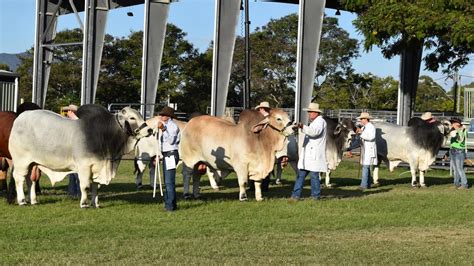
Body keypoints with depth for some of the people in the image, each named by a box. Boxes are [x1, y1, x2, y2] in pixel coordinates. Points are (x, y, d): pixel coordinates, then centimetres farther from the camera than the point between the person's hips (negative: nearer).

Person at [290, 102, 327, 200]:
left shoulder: (320, 121, -8)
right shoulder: (313, 122, 24)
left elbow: (315, 132, -28)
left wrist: (303, 127, -36)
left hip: (315, 155, -10)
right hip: (307, 154, 10)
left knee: (314, 175, -7)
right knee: (301, 174, 6)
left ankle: (316, 196, 1)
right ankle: (296, 195, 7)